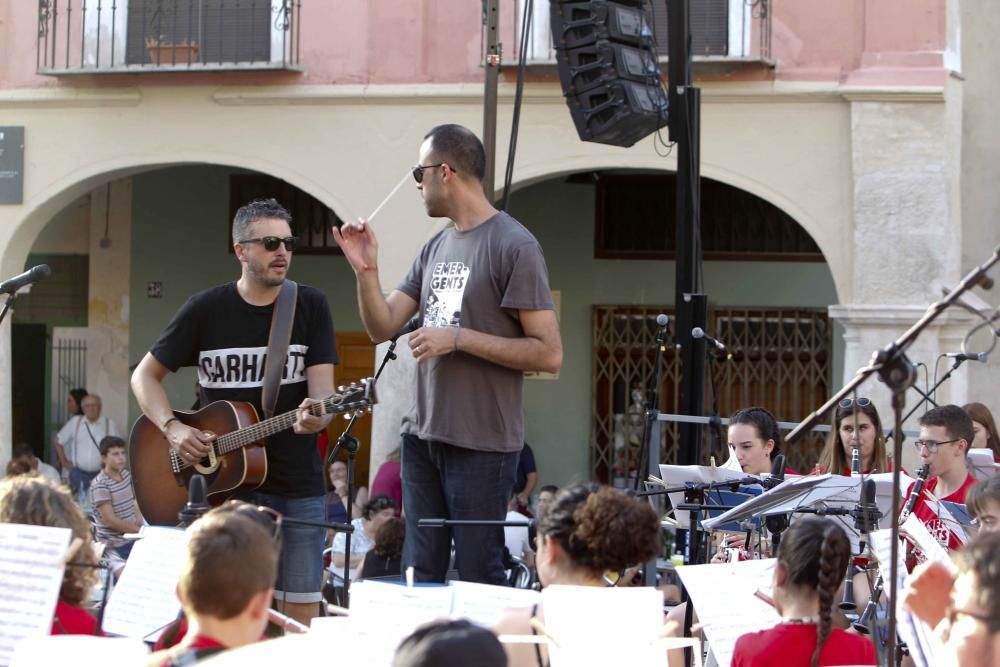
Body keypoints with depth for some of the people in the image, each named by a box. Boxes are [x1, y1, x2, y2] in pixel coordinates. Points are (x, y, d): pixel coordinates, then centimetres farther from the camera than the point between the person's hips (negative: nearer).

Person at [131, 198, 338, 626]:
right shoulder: (205, 310, 1)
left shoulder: (310, 306, 2)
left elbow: (322, 390, -4)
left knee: (301, 616, 1)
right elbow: (145, 376, 9)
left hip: (298, 486, 1)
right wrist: (171, 428, -9)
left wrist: (316, 415, -28)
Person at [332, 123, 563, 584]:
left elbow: (548, 353, -14)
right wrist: (366, 271, -2)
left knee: (478, 578, -3)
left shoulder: (514, 246, -9)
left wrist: (459, 338, -16)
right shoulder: (435, 248, 14)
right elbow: (382, 327, 14)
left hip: (482, 443, -7)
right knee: (420, 574, 9)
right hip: (422, 436, 7)